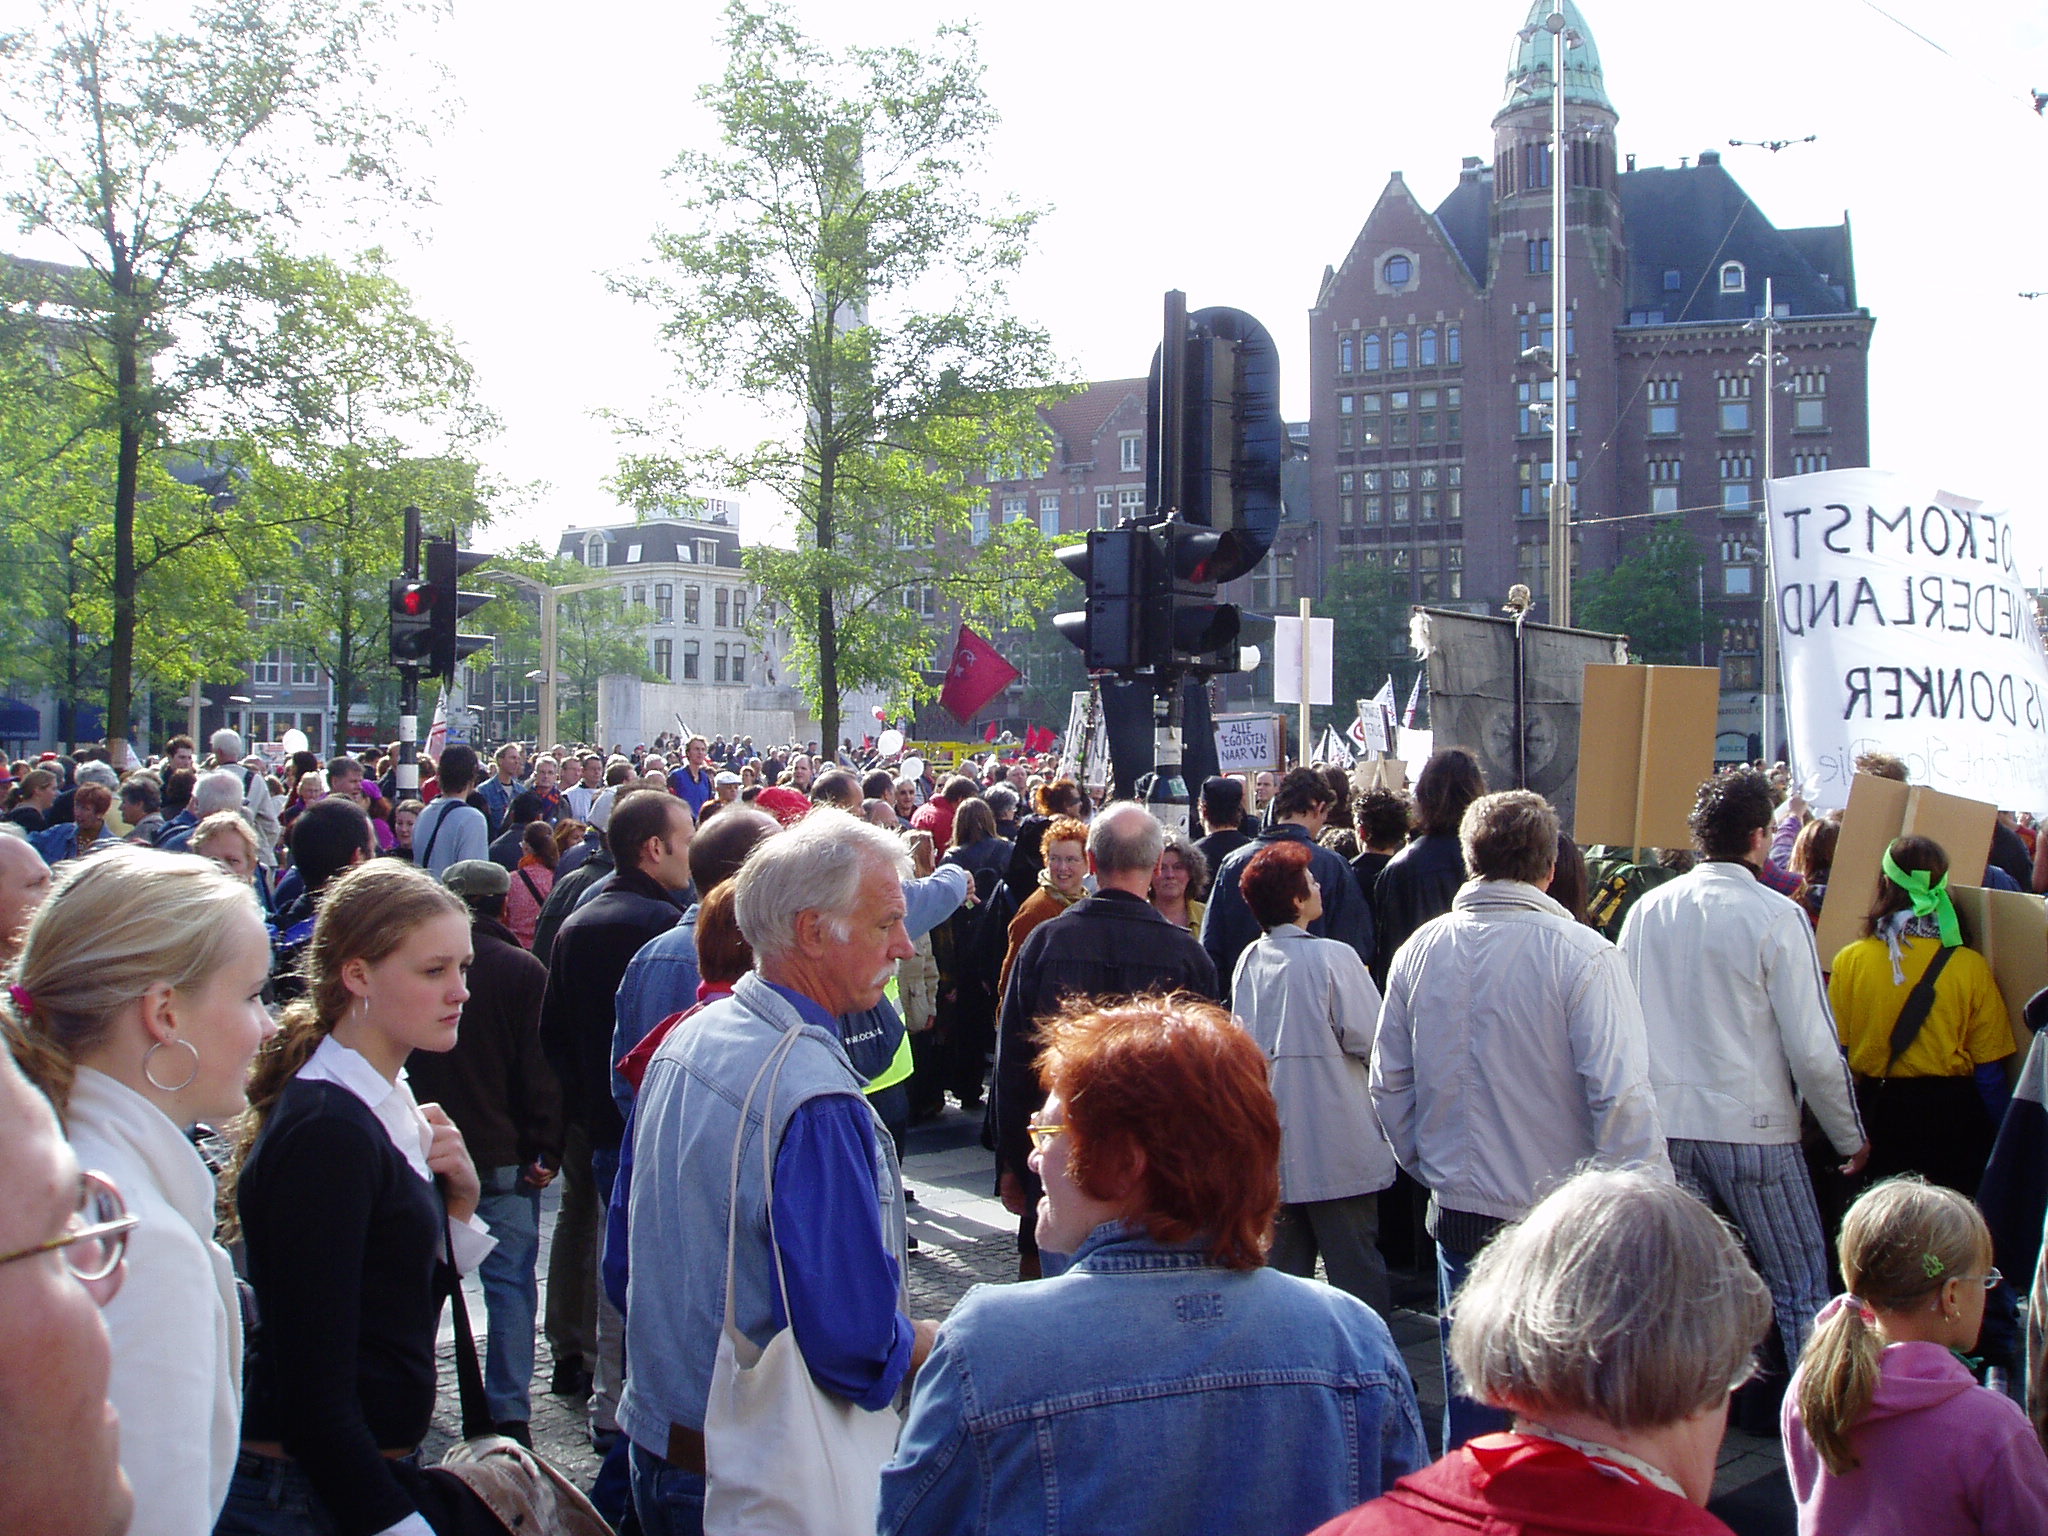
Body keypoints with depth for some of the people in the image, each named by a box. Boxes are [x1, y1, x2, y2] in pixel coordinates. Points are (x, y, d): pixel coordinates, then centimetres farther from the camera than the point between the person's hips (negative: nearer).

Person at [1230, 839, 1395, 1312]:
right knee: (1355, 1271, 4)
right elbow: (1369, 1039, -14)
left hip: (1273, 1144, 6)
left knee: (1284, 1263, 14)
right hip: (1336, 1145, -5)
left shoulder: (1249, 962, 1)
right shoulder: (1333, 957, -16)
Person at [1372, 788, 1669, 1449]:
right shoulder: (1581, 955, -14)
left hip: (1459, 1214, 4)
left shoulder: (1419, 950, 1)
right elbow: (1620, 1096, -17)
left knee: (1469, 1397, 15)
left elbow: (1389, 1084, 8)